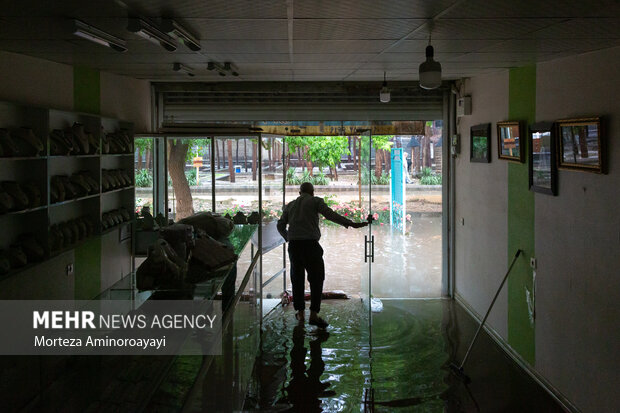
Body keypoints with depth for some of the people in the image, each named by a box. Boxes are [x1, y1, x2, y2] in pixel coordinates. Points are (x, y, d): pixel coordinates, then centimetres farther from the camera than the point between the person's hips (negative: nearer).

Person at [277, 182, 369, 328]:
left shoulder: (290, 205, 20)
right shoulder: (315, 201, 7)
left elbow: (280, 225, 19)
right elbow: (331, 214, -8)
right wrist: (352, 224, -12)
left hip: (293, 244, 4)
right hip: (310, 243, -4)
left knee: (297, 278, 13)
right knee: (316, 278, 1)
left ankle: (300, 313, 17)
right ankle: (314, 314, -6)